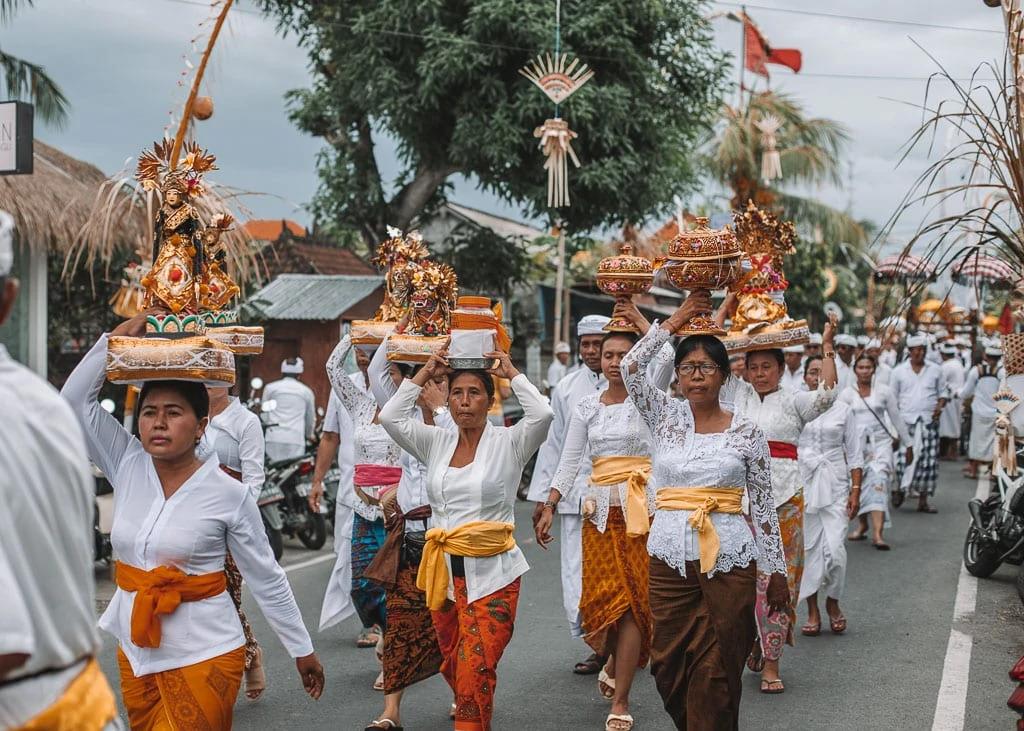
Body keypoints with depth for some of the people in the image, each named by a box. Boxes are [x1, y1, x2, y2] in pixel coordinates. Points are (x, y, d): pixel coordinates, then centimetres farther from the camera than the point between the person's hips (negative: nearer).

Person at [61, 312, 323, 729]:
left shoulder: (230, 495, -11)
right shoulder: (127, 466, 0)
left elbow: (267, 578, -3)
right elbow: (74, 401, -3)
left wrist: (302, 649, 1)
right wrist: (115, 340, -9)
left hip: (203, 655, -5)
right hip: (135, 648, 5)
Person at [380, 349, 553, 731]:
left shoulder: (508, 442, -2)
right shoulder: (437, 442, 9)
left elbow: (542, 414, -20)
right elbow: (391, 417, 0)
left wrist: (511, 372, -7)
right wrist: (425, 373, 4)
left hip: (491, 575, -5)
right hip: (445, 571, 5)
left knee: (475, 671, -12)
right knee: (453, 667, 15)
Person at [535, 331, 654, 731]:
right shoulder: (587, 407, 11)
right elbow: (569, 462, 11)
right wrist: (549, 509, 5)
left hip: (640, 509, -3)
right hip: (600, 511, 3)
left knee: (632, 601, -5)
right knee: (602, 598, -2)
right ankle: (616, 660, 30)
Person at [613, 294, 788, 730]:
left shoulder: (746, 432, 2)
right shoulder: (664, 416, 7)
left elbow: (763, 505, 5)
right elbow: (630, 367, -9)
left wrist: (777, 571, 4)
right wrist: (676, 321, -5)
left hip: (729, 562, -2)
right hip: (670, 559, 2)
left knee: (716, 671, 0)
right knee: (668, 665, 6)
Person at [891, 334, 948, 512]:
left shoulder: (935, 370, 10)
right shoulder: (899, 371, 6)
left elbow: (943, 392, 17)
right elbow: (893, 397, 9)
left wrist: (940, 405, -4)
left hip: (929, 421, 2)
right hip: (906, 420, -1)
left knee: (928, 460, -2)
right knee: (904, 456, -12)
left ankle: (923, 500, 6)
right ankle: (900, 488, 12)